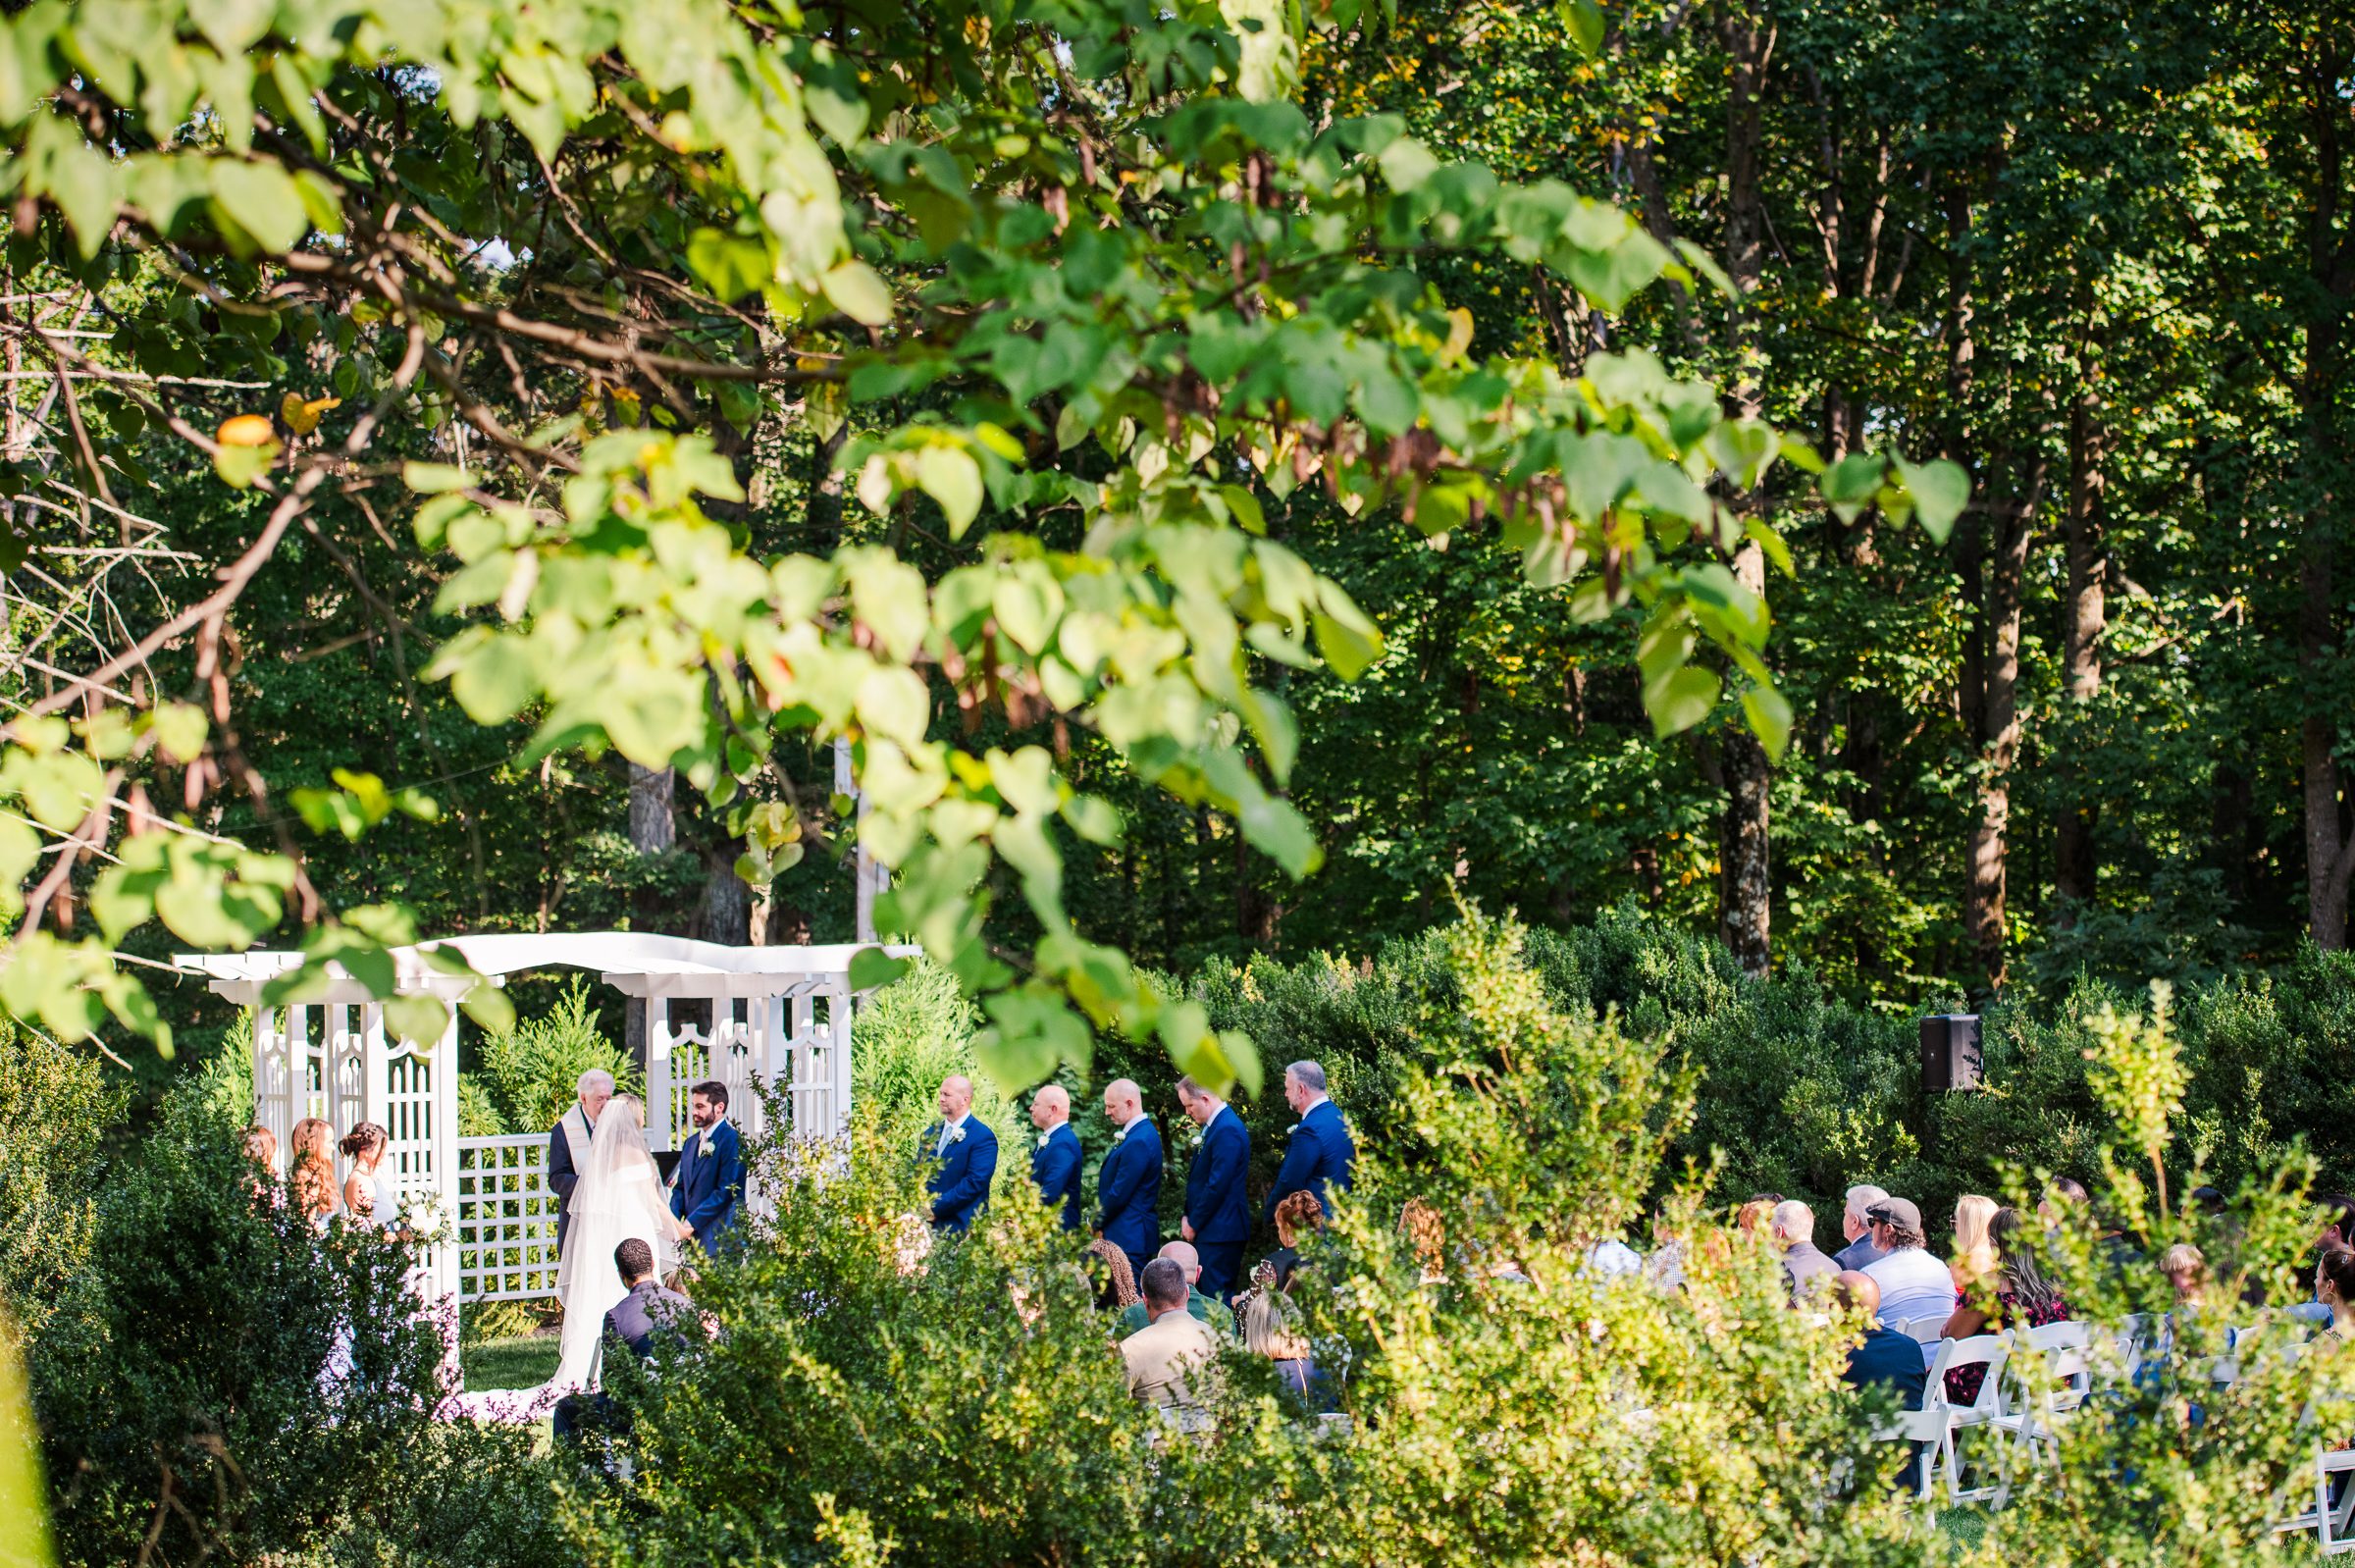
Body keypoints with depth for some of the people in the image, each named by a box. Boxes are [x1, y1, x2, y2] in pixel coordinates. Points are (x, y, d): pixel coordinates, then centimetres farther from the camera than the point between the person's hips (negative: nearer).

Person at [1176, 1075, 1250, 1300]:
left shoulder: (1228, 1130, -17)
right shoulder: (1212, 1126, 16)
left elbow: (1218, 1185, -20)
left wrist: (1193, 1224, -13)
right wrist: (1188, 1216, 10)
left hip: (1220, 1229, -10)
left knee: (1216, 1296, -10)